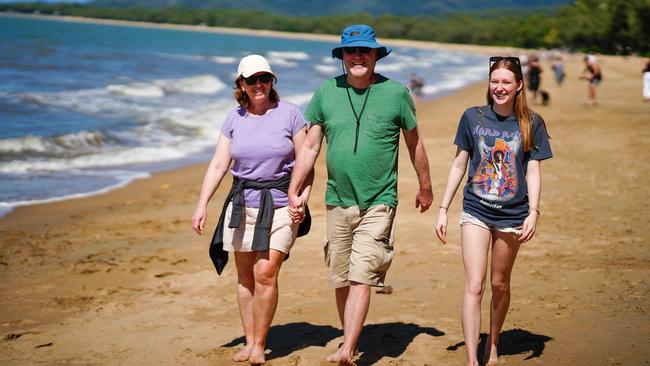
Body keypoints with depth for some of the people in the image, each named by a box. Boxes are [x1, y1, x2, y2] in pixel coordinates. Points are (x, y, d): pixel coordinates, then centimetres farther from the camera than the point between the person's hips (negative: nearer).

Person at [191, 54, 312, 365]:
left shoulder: (289, 113, -2)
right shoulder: (234, 118, 7)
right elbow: (218, 165, 7)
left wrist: (302, 197, -12)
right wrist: (202, 204, 0)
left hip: (280, 203, -3)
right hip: (242, 204, 4)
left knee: (266, 273, -12)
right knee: (245, 275, 7)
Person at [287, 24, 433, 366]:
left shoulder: (396, 92, -2)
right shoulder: (326, 92, 4)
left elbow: (414, 143, 10)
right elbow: (310, 147, 8)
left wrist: (425, 188, 19)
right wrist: (294, 190, 2)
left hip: (378, 203, -3)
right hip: (338, 201, 3)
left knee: (361, 278, -12)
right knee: (340, 281, 9)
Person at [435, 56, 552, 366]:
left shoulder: (531, 123, 1)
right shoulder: (472, 117, 2)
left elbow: (533, 171, 1)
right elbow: (459, 165, 8)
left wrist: (533, 212, -11)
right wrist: (443, 209, 6)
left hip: (512, 215, 0)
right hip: (475, 211, 0)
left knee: (500, 285, 11)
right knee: (474, 285, -10)